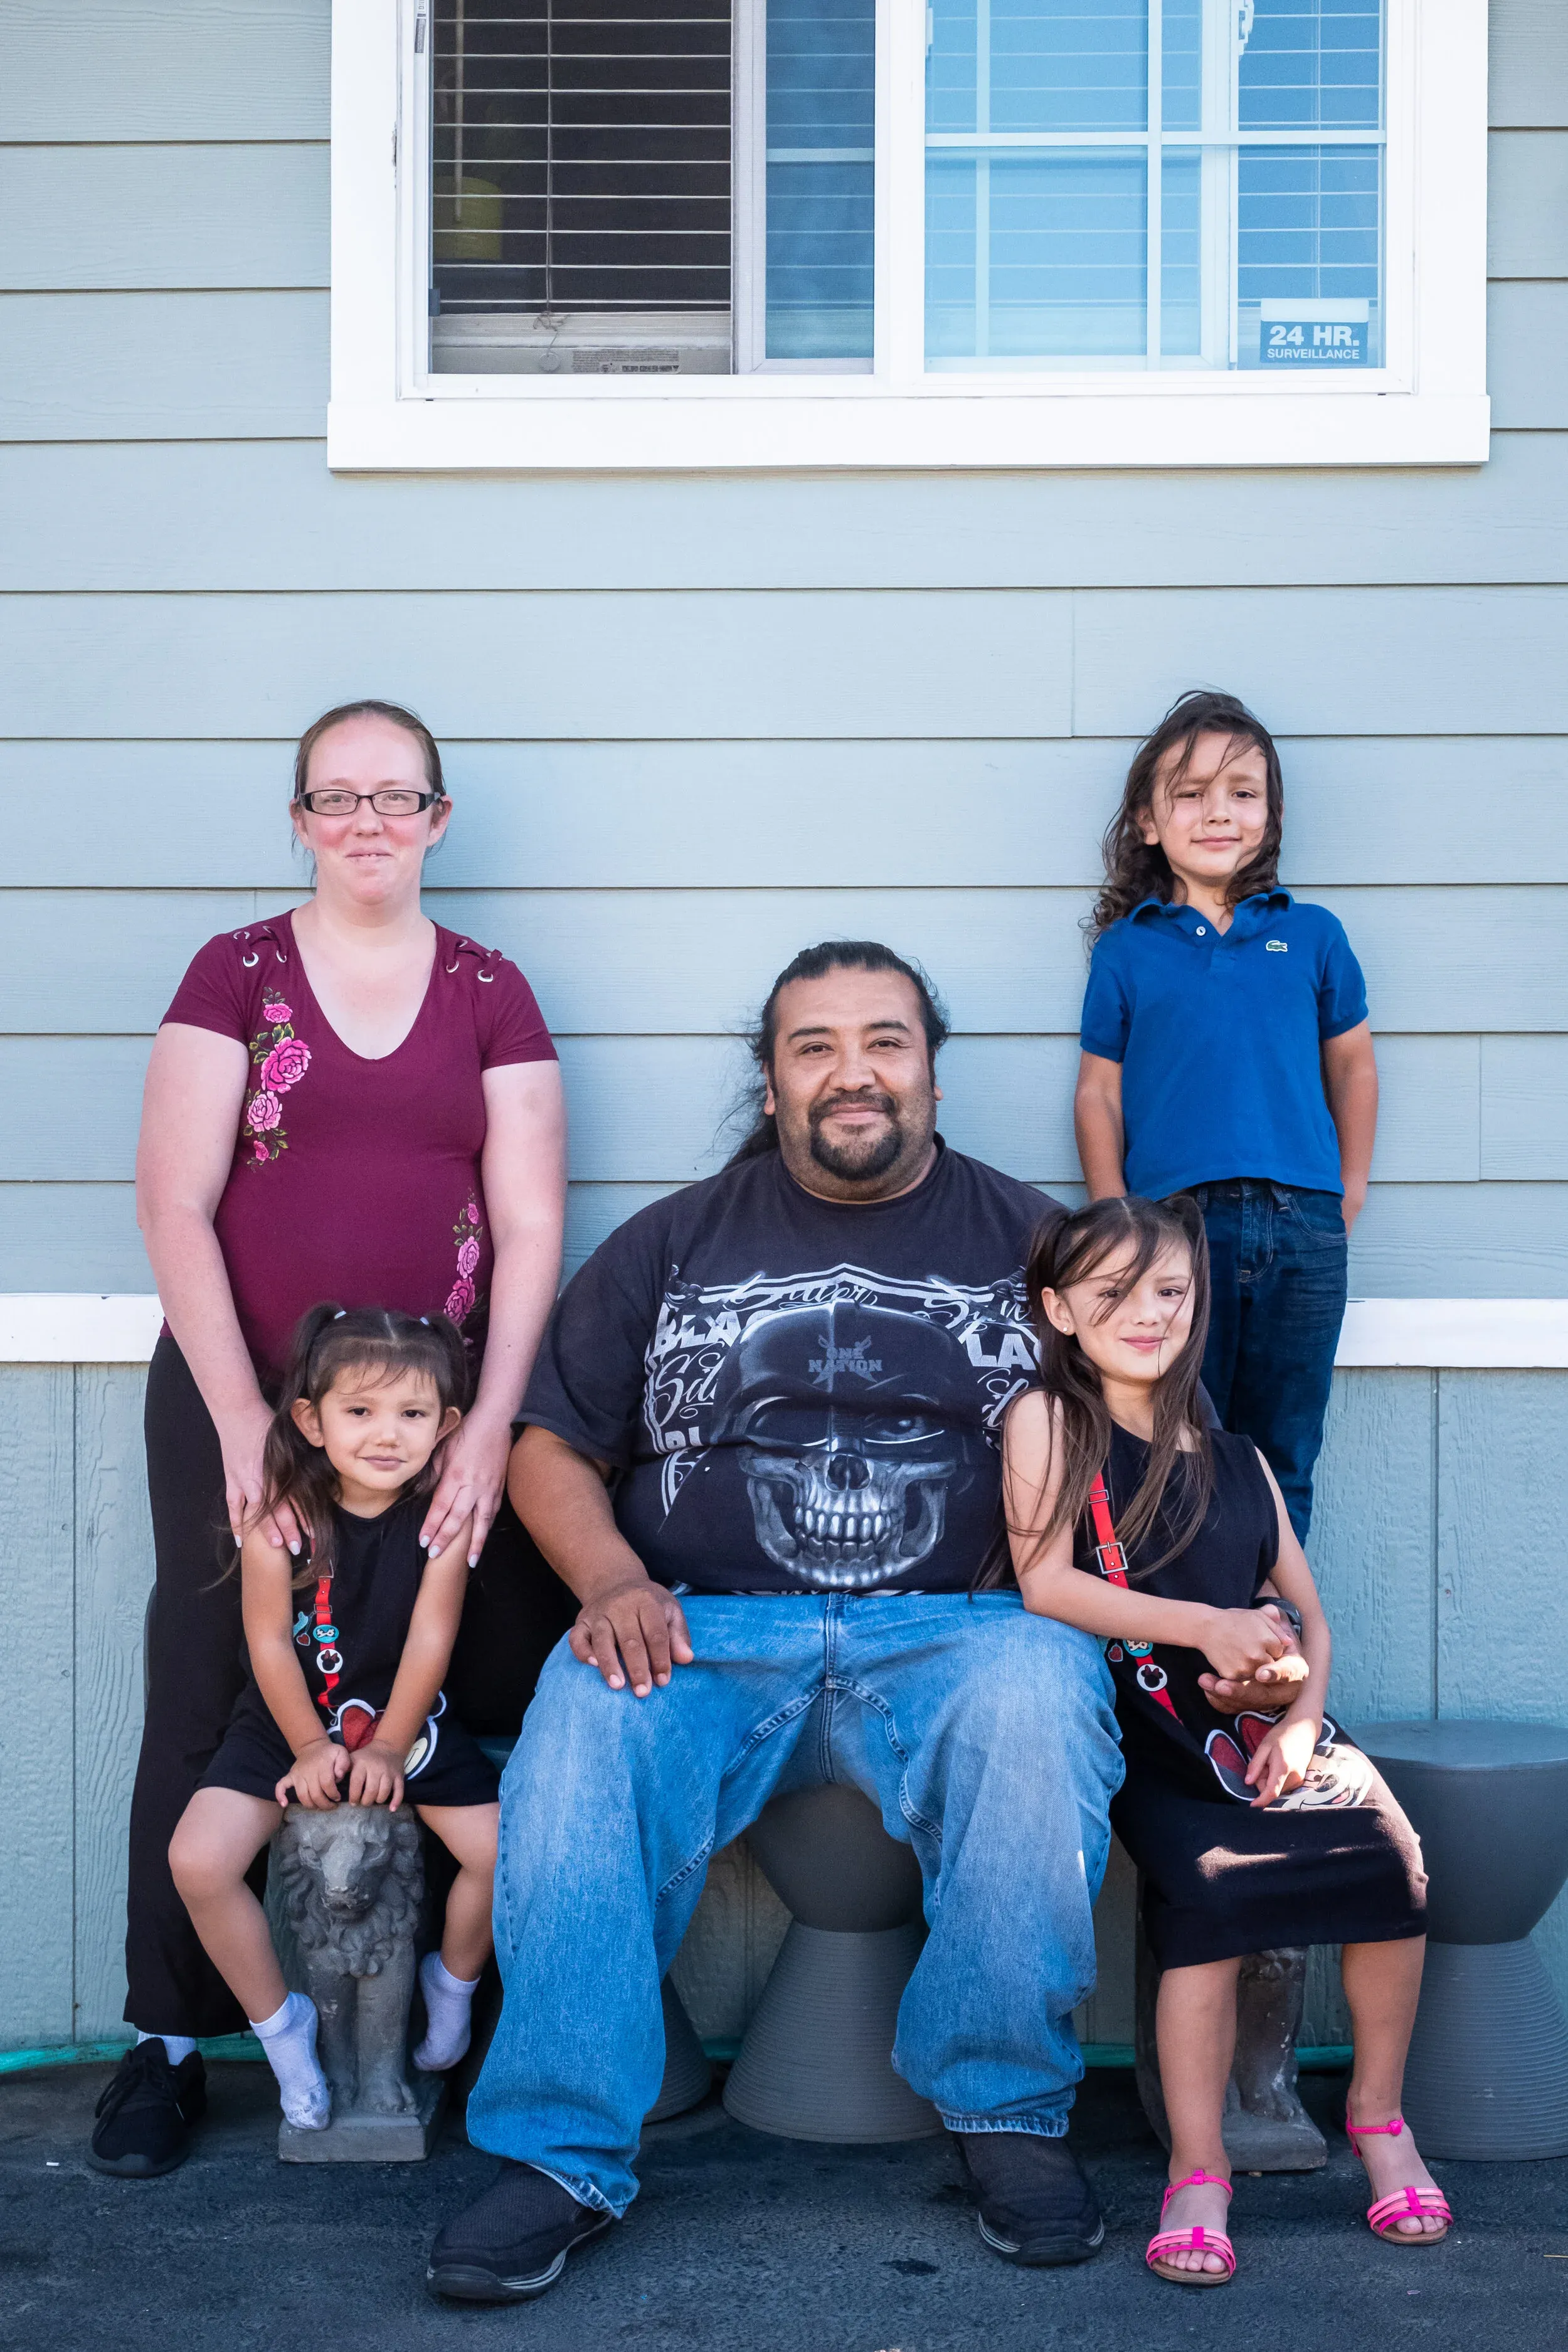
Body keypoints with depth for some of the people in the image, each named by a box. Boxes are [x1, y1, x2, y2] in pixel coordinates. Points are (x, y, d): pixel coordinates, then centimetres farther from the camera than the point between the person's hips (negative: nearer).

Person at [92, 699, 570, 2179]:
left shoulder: (490, 994, 8)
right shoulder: (236, 973, 5)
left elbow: (528, 1223, 3)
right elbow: (174, 1204, -2)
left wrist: (490, 1425, -8)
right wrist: (243, 1420, -11)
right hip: (239, 1399, -1)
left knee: (504, 1698, -5)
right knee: (205, 1708, -1)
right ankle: (170, 2039, 15)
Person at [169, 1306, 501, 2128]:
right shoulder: (281, 1513, -16)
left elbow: (429, 1639, -12)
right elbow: (270, 1643, -11)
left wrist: (388, 1747, -13)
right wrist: (310, 1747, -12)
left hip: (407, 1719, 1)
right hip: (287, 1721, 0)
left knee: (499, 1846, -14)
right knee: (197, 1859, -18)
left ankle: (452, 1982, 20)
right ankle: (279, 2022, 5)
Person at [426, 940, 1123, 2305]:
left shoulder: (1028, 1240, 15)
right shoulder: (675, 1244, 17)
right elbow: (552, 1447, 14)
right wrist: (614, 1583, -6)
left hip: (949, 1630, 0)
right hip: (707, 1632, 1)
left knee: (1039, 1693, -34)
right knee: (584, 1722, -31)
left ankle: (1007, 2104, -14)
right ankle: (563, 2154, -21)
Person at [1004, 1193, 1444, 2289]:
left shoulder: (1238, 1462, 15)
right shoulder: (1048, 1420, 2)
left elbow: (1309, 1615, 16)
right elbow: (1047, 1584, -8)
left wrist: (1302, 1717, -4)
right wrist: (1204, 1624, -14)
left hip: (1266, 1724, 4)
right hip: (1153, 1742, -4)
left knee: (1392, 1857, -20)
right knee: (1209, 1892, -29)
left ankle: (1378, 2112, 4)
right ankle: (1198, 2175, -14)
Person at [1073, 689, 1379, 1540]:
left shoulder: (1312, 935, 9)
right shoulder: (1127, 950, 5)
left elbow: (1351, 1063, 16)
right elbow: (1100, 1093, 4)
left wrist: (1351, 1188, 11)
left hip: (1302, 1227, 2)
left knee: (1282, 1461, 10)